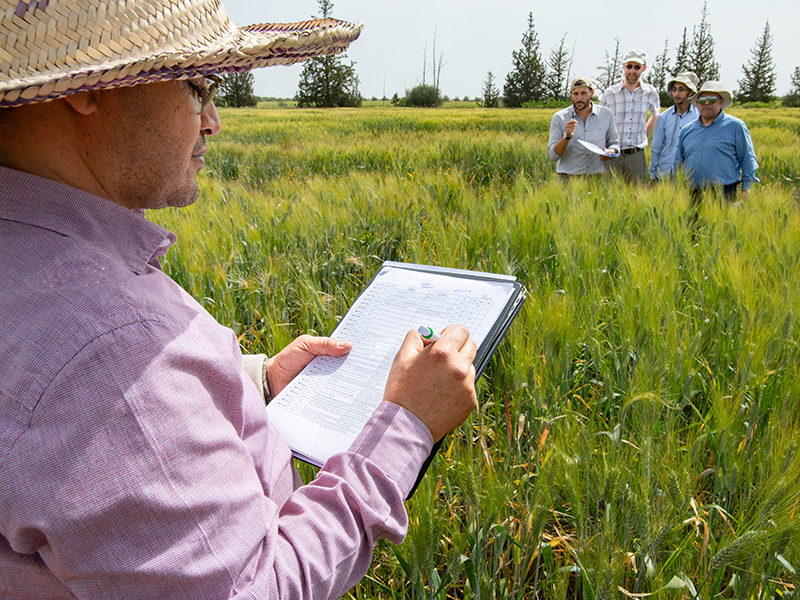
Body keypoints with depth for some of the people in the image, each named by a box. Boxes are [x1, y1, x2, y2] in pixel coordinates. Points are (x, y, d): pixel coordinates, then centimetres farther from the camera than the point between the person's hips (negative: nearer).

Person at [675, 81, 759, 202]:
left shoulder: (735, 126, 4)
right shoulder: (686, 130, 15)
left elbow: (747, 160, 3)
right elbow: (678, 162, 21)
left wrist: (746, 190, -3)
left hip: (723, 195, -3)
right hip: (692, 196, 4)